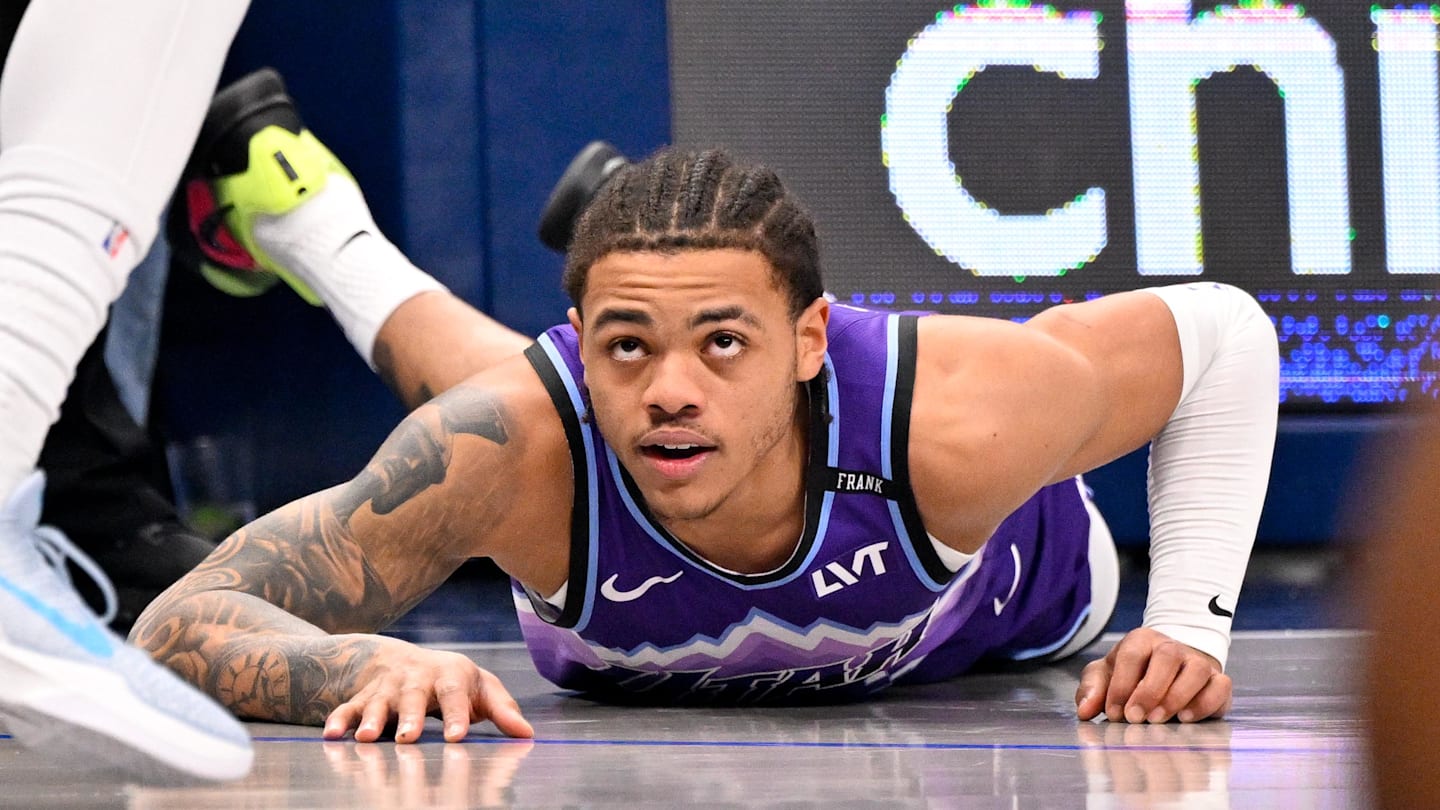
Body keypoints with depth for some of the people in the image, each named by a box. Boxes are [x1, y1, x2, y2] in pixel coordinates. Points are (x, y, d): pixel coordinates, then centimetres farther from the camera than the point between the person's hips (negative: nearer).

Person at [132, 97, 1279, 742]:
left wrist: (1192, 621, -38)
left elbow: (1226, 332, -30)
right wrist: (368, 665, -68)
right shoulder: (523, 449, -49)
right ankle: (331, 240, 58)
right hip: (616, 659, 0)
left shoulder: (957, 427, -49)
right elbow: (180, 624, -47)